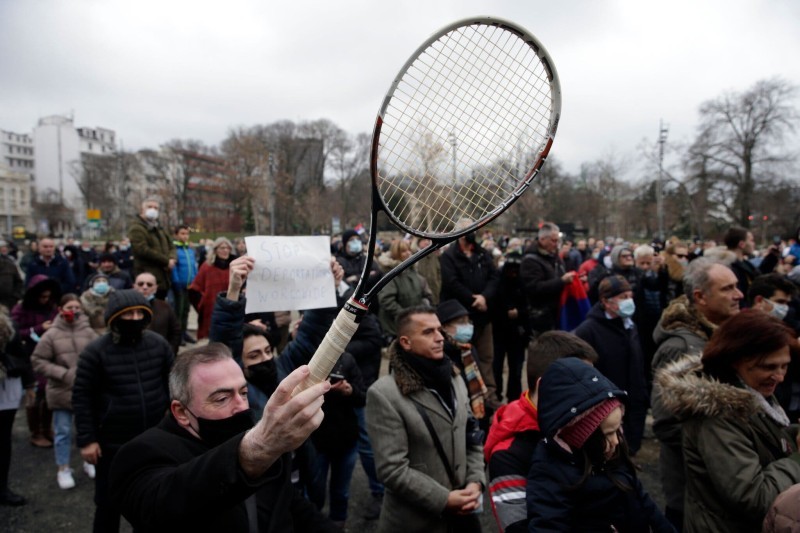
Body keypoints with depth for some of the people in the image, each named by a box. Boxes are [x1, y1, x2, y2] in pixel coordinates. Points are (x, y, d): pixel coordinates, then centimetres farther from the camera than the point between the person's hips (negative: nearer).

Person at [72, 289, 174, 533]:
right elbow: (82, 396, -9)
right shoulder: (96, 351, -12)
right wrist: (86, 439, -10)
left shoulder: (159, 344, -4)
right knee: (109, 502, 11)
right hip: (112, 443, -3)